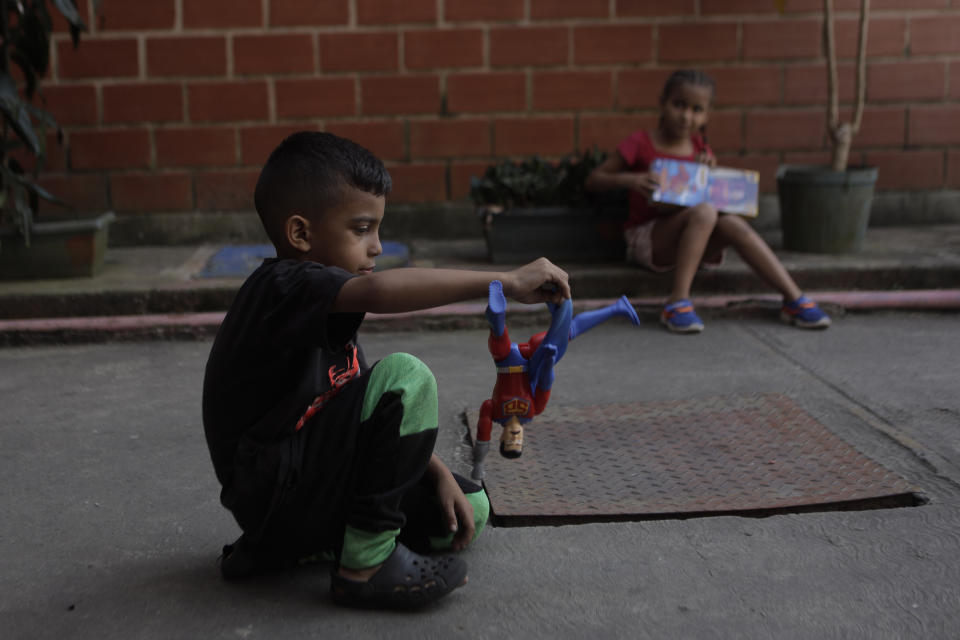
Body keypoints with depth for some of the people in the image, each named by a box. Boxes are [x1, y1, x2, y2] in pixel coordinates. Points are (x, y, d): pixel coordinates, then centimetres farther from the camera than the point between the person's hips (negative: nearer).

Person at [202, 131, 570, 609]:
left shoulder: (320, 311, 13)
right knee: (403, 375, -23)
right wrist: (506, 282, -37)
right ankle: (366, 564, -15)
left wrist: (438, 474, 3)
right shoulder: (281, 286, -18)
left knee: (471, 511, 10)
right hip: (276, 494, -10)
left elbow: (379, 416, 15)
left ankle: (282, 549, 10)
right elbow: (378, 291, -40)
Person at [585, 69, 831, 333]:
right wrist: (629, 179, -24)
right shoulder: (640, 144, -3)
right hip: (645, 239, -5)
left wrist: (711, 171, -3)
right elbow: (593, 180, -5)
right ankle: (678, 300, -37)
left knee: (732, 223, -27)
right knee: (704, 212, -33)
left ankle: (794, 299, -27)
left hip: (694, 241, 5)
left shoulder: (700, 148, 12)